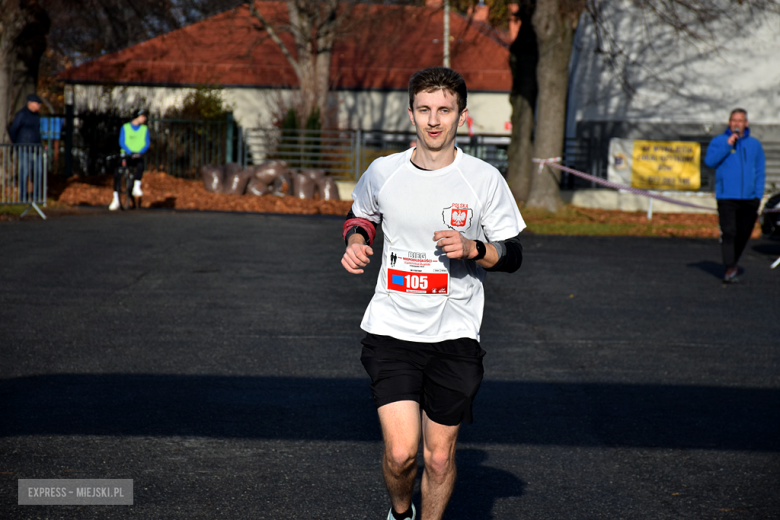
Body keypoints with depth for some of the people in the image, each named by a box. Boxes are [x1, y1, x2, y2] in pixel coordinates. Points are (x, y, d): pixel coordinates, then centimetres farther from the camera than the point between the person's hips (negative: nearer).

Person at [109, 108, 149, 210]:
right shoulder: (125, 127, 4)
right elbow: (121, 142, -6)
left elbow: (146, 144, 0)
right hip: (126, 155, 0)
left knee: (140, 165, -36)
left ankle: (136, 187, -25)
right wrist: (130, 152, -22)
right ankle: (116, 200, -11)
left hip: (138, 156, 0)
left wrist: (140, 152, -19)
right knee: (117, 172, -20)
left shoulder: (145, 129, 8)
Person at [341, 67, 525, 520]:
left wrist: (473, 248, -18)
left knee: (440, 456, 5)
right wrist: (356, 240, 0)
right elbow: (362, 214, 21)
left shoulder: (484, 179, -5)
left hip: (455, 334, 0)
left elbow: (513, 255, 2)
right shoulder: (383, 172, 0)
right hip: (391, 330, 0)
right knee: (401, 452, -10)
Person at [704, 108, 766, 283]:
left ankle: (733, 263, 26)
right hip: (726, 197, -3)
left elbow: (760, 171, 12)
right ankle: (730, 269, -10)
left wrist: (758, 196, 4)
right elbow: (710, 161, -10)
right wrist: (727, 146, -16)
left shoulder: (754, 144, 11)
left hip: (749, 198, 3)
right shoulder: (718, 141, 5)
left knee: (743, 234, 8)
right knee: (728, 233, -10)